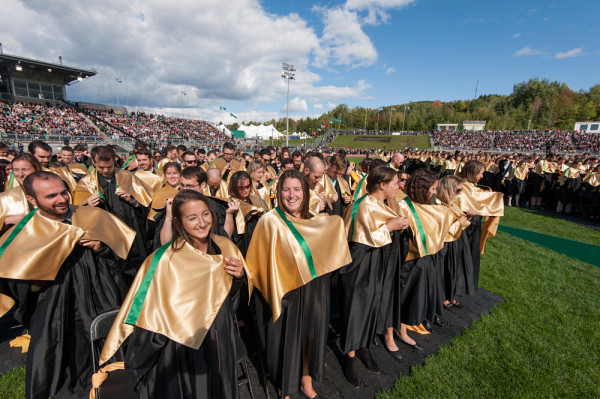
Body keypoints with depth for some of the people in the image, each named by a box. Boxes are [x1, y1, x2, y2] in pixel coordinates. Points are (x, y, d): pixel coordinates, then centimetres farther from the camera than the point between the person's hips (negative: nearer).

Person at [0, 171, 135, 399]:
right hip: (56, 319, -1)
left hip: (103, 308, 1)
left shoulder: (93, 218, -4)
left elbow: (124, 250, 0)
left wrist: (101, 247, -17)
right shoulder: (22, 235, -6)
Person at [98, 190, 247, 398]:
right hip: (183, 348, -4)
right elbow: (152, 317, -16)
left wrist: (238, 277, -14)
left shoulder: (224, 247, -8)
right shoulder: (165, 261, -22)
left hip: (221, 343, 5)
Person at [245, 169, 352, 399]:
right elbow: (256, 262, -11)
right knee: (286, 339, 12)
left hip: (311, 293, 5)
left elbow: (326, 255, 11)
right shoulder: (270, 221, -16)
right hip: (283, 294, -5)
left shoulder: (314, 222, 2)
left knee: (310, 335, 19)